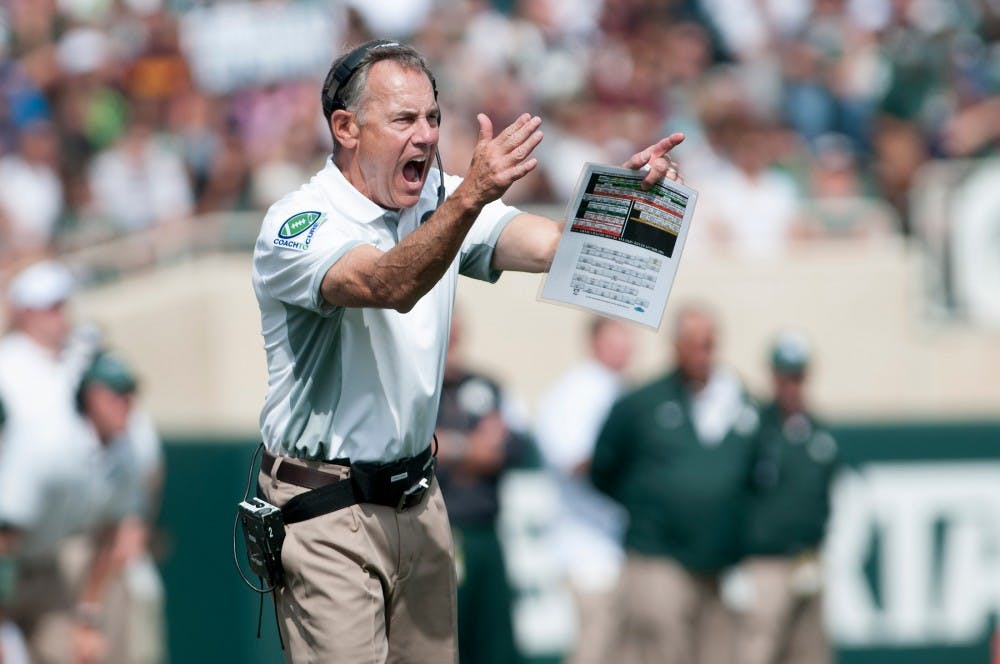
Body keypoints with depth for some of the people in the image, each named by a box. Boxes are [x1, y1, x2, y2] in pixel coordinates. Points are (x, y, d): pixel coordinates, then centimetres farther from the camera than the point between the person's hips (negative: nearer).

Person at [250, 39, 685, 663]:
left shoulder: (440, 200, 5)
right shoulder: (298, 224, -16)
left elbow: (549, 243, -10)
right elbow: (388, 286, -35)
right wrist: (471, 197, -49)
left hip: (417, 494, 7)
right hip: (326, 511, -7)